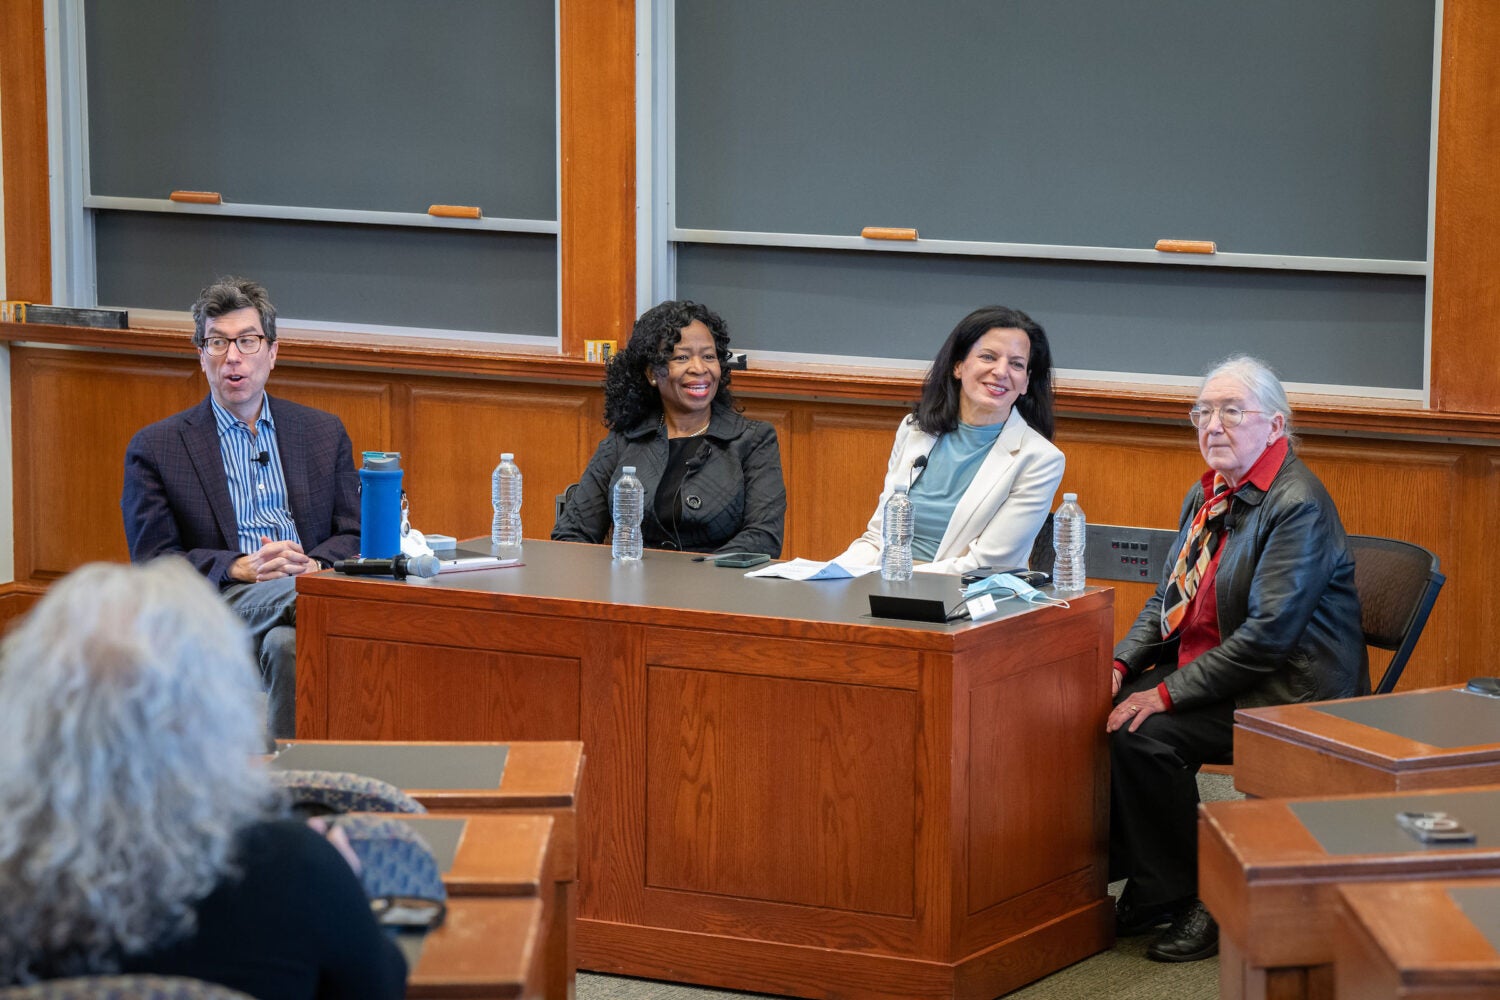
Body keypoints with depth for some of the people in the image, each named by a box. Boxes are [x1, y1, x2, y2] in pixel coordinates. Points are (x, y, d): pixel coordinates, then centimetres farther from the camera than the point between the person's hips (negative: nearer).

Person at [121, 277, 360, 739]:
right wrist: (243, 567, -14)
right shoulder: (154, 448, 11)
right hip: (220, 604, -3)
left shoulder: (324, 432, 19)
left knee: (286, 643, -35)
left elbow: (355, 536, 15)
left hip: (309, 582, 3)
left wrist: (311, 563, -9)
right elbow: (153, 562, 2)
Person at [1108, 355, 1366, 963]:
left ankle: (1186, 901, -8)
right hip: (1211, 668, 9)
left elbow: (1267, 633, -24)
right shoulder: (1208, 494, 11)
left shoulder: (1298, 505, -18)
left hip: (1289, 691, -9)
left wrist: (1169, 693, -23)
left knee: (1144, 735, -24)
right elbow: (1168, 598, 19)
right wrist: (1121, 666, 1)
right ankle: (1139, 882, 2)